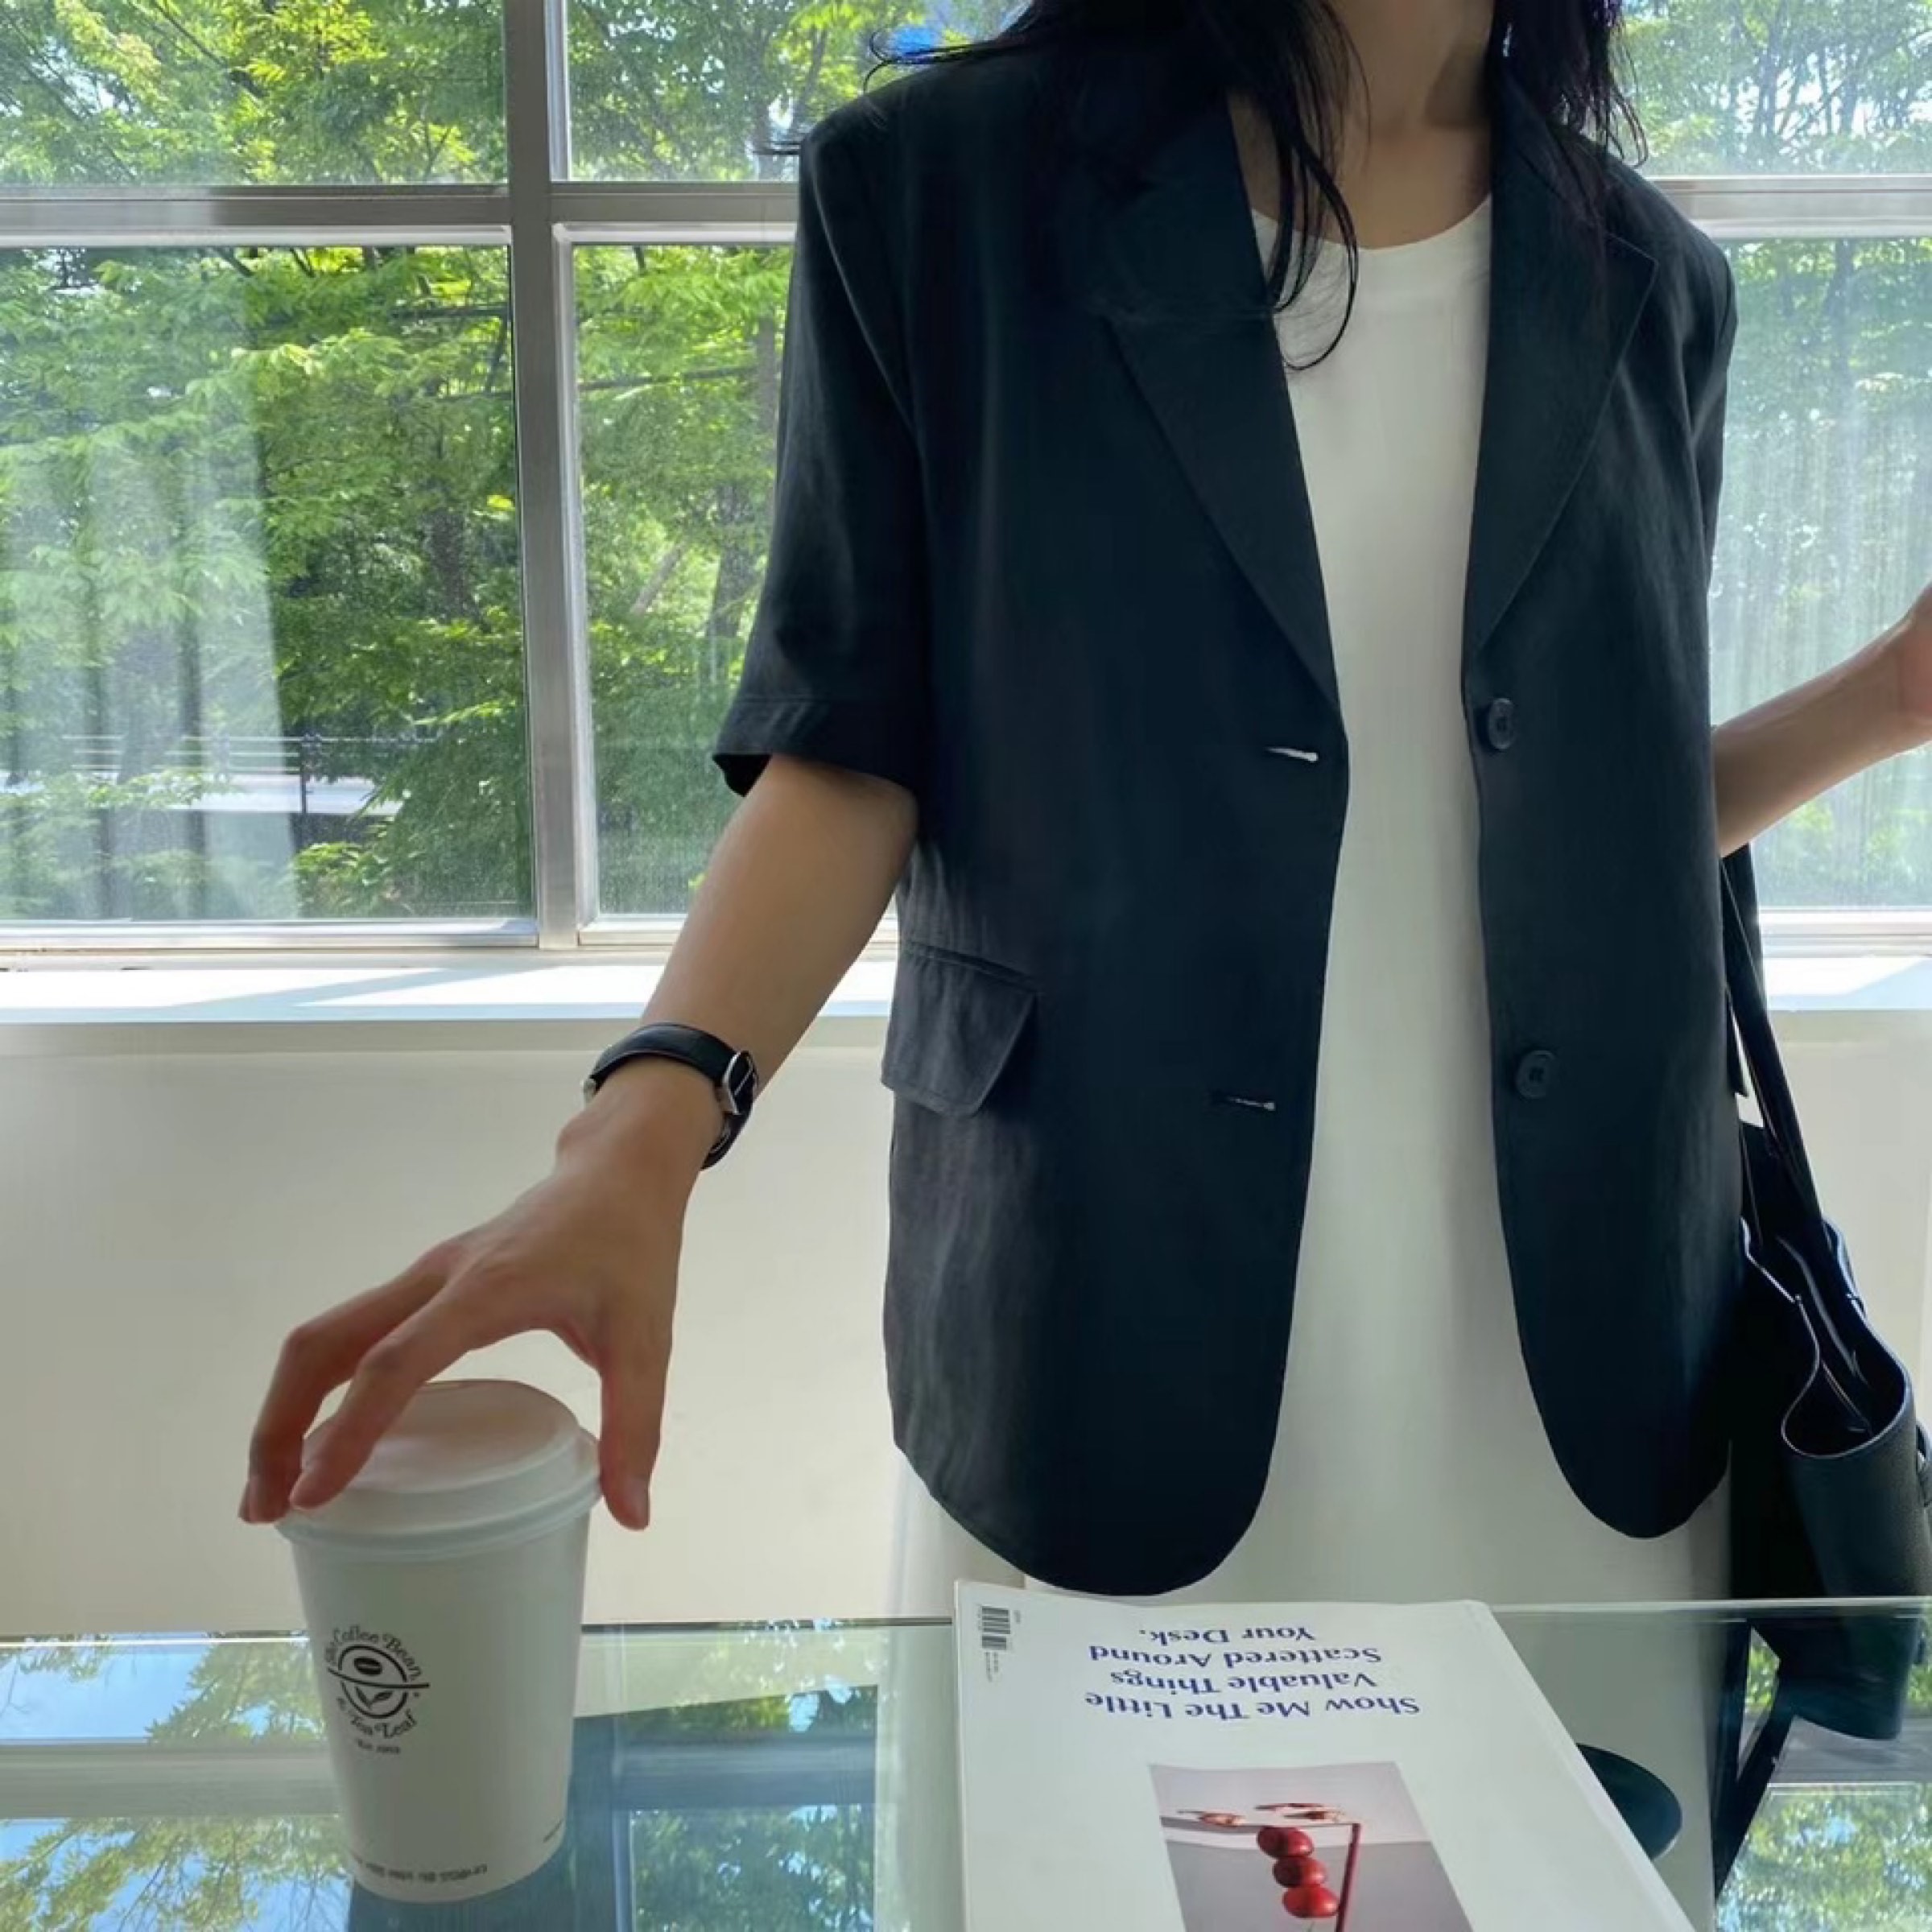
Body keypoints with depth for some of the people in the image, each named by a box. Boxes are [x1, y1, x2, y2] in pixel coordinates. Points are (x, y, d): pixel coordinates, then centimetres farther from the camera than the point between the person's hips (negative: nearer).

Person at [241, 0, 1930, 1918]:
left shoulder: (1644, 279, 7)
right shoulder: (936, 189, -4)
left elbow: (1601, 812, 13)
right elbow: (851, 746, -7)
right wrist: (646, 1127, -21)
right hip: (1108, 1343, -3)